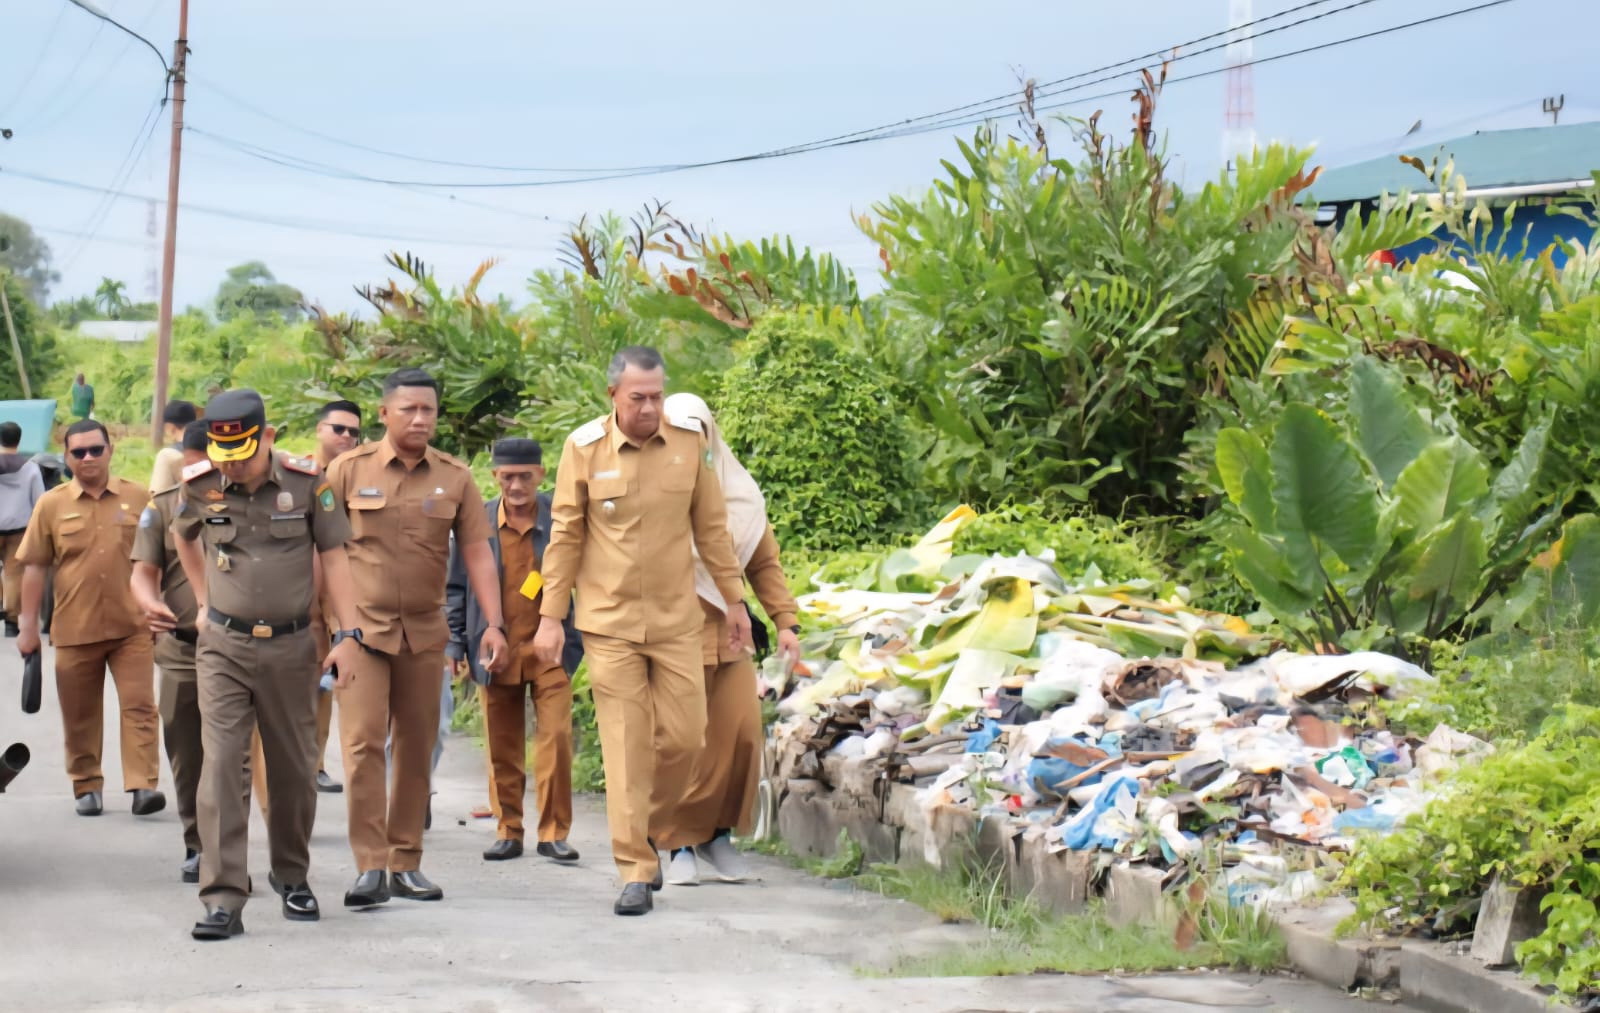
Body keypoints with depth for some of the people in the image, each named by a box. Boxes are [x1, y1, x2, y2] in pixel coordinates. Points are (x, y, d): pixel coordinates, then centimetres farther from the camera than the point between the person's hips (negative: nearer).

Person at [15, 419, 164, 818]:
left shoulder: (137, 497, 2)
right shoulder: (51, 504, 1)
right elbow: (35, 567, 3)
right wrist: (28, 626, 1)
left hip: (132, 626, 0)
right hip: (74, 630, 1)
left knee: (139, 706, -8)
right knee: (80, 715, 8)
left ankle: (143, 785, -9)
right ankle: (87, 787, 19)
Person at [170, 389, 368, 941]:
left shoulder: (307, 482, -8)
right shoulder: (200, 487, -4)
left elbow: (333, 558, -3)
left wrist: (349, 635, -9)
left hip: (291, 646, 0)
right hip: (224, 647, 0)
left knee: (293, 769, 11)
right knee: (220, 765, -11)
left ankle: (292, 876, 32)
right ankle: (223, 899, -13)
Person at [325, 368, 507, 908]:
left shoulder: (455, 478, 4)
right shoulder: (349, 470, -1)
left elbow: (477, 552, 3)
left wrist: (495, 623, -4)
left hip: (424, 632, 3)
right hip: (362, 627, -3)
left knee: (417, 748, 7)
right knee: (363, 743, -12)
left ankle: (406, 862, 16)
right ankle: (370, 866, -12)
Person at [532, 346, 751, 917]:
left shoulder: (689, 442, 1)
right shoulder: (584, 449, -4)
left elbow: (711, 527, 9)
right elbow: (565, 536, 0)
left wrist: (734, 599, 10)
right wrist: (551, 617, -2)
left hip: (676, 619, 2)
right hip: (610, 621, -2)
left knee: (684, 736, 1)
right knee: (625, 745, -3)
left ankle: (644, 828, 27)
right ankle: (636, 870, 1)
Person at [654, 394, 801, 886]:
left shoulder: (739, 495, 13)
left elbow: (764, 563, 16)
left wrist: (785, 620, 6)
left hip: (727, 631, 4)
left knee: (741, 734, -4)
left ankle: (718, 833, 13)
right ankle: (679, 845, 7)